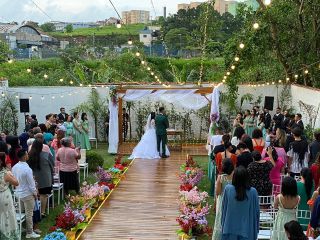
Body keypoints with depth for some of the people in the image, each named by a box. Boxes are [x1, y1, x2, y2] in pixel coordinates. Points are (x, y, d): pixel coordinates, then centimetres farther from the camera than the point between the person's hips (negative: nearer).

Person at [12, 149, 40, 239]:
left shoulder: (14, 167, -3)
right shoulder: (27, 169, -25)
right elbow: (31, 183, -19)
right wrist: (35, 193, -5)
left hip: (18, 193, 7)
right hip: (27, 194, -7)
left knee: (24, 212, 20)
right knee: (29, 214, 6)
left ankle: (28, 228, 33)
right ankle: (30, 233, 17)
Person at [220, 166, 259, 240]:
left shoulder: (228, 189, -12)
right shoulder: (253, 191, -15)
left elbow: (223, 208, -1)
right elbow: (256, 211, -6)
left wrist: (223, 224, 13)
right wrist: (256, 229, 8)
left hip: (230, 228, 1)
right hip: (246, 230, -1)